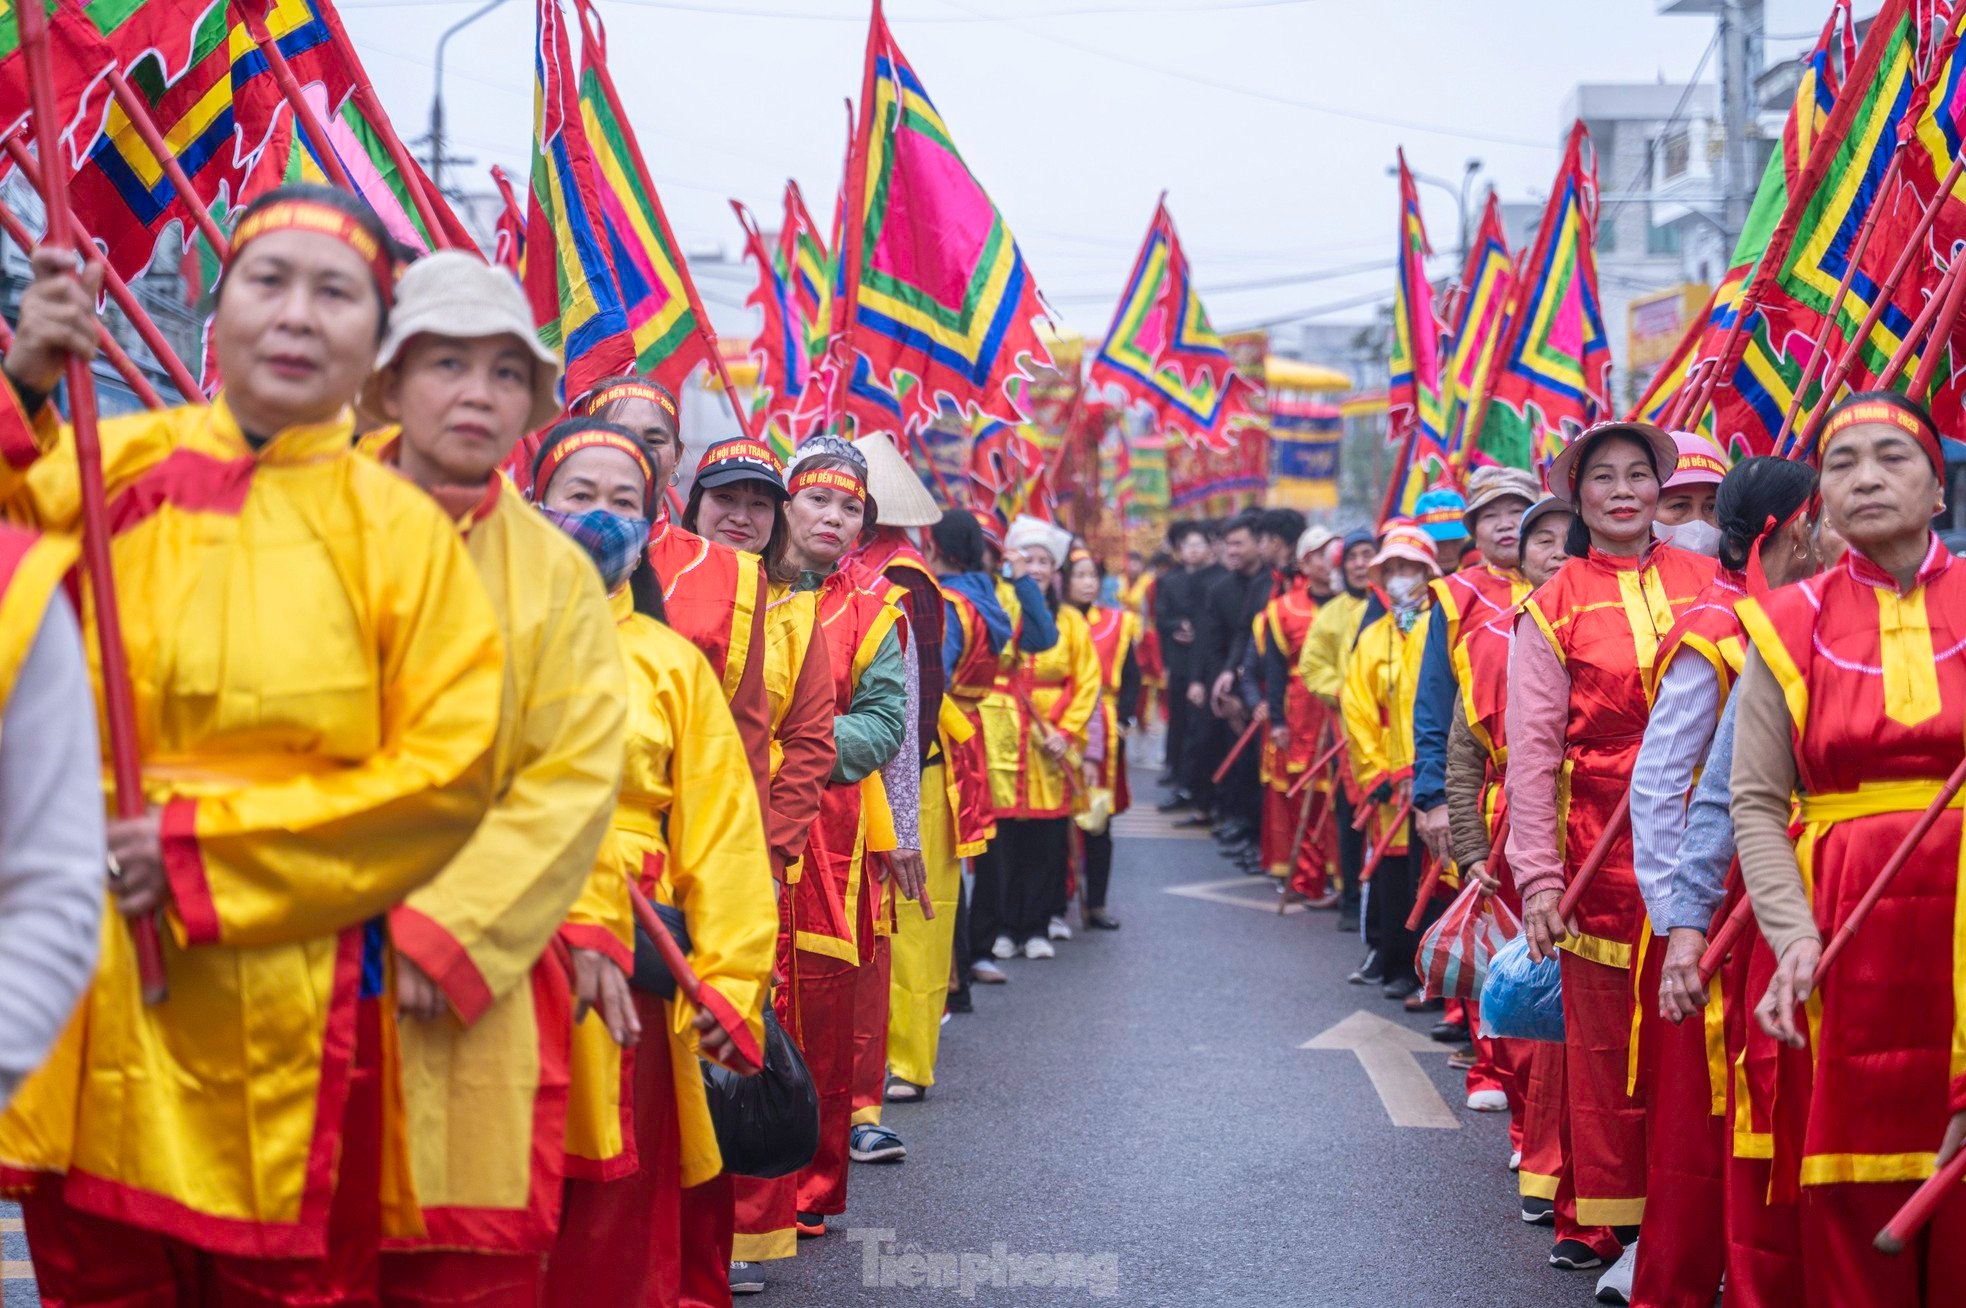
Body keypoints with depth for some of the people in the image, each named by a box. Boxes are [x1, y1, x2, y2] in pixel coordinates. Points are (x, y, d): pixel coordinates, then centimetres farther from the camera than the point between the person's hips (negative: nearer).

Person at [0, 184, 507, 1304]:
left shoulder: (399, 529, 1)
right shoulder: (107, 471, 5)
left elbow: (446, 769, -4)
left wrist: (210, 844, -10)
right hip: (93, 999, 1)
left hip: (294, 1020, -1)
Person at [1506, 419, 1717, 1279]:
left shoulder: (1708, 583, 8)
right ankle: (1622, 1225, 13)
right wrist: (1538, 876, -11)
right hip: (1604, 844, -1)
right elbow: (1532, 749, -3)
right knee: (1608, 1037, 1)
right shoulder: (1553, 610, 3)